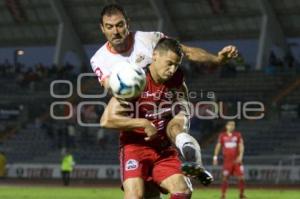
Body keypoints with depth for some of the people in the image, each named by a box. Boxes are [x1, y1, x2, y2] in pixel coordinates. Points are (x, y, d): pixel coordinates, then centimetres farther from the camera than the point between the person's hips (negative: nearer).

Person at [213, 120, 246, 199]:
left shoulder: (238, 135, 4)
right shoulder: (222, 136, 3)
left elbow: (241, 146, 0)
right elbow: (218, 146, 7)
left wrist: (240, 156, -14)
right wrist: (215, 157, 1)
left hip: (237, 160, 1)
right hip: (227, 160, -1)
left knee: (241, 177, -2)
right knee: (225, 177, -3)